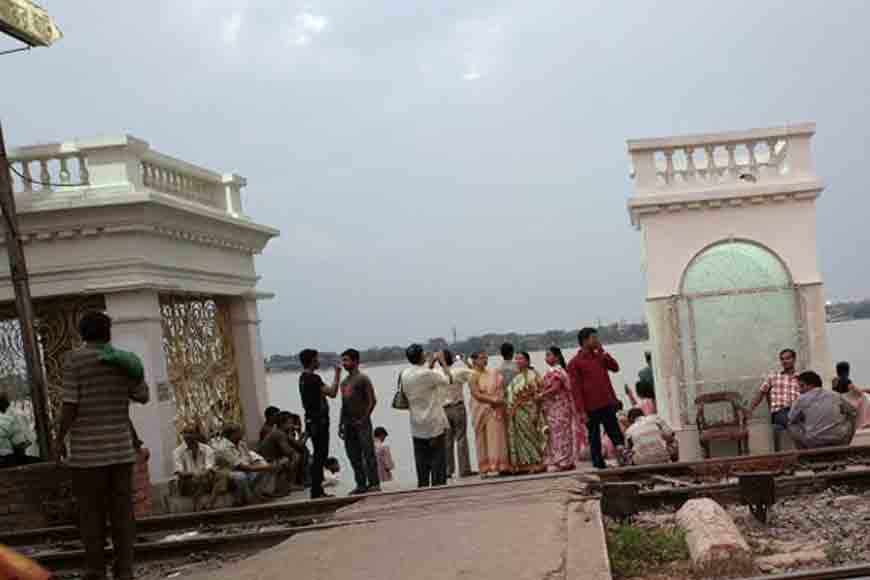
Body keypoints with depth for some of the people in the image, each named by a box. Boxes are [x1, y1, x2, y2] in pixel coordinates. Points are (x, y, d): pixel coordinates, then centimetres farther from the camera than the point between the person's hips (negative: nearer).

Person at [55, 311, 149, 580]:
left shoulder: (74, 358, -6)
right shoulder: (125, 360, 5)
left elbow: (70, 405, -11)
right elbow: (142, 396, 14)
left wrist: (59, 440, 1)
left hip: (87, 450, -3)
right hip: (121, 447, 3)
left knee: (91, 513, 4)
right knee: (122, 512, 6)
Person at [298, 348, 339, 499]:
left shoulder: (303, 378, 14)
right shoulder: (313, 378, -17)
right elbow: (332, 393, -19)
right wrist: (337, 374, -10)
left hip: (312, 420, 10)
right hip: (318, 421, -10)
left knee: (318, 455, 13)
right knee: (320, 455, -6)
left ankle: (318, 490, 17)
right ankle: (316, 491, -6)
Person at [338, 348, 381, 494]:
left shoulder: (362, 379, -5)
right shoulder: (344, 382, 16)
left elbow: (372, 401, -9)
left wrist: (364, 418, -14)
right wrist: (341, 424, 15)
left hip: (361, 422, -7)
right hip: (348, 424, 7)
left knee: (368, 454, -6)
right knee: (354, 456, 8)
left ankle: (374, 484, -4)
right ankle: (361, 485, 14)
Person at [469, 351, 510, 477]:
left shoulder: (492, 373, 11)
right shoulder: (473, 375, -6)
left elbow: (500, 386, 11)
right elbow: (476, 394, -13)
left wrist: (500, 398, -7)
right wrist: (492, 399, -19)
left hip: (496, 410, 5)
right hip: (481, 409, -5)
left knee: (497, 436, 1)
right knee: (484, 438, -2)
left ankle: (497, 465, 4)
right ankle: (486, 467, 0)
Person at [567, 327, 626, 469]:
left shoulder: (599, 356, 14)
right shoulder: (575, 363, -5)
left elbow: (615, 367, 9)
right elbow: (575, 388, -8)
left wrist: (603, 352, 0)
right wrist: (581, 410, -13)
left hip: (607, 403, 5)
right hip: (591, 407, -5)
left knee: (615, 433, 4)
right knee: (594, 437, 3)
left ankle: (622, 457, 5)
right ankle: (599, 465, 7)